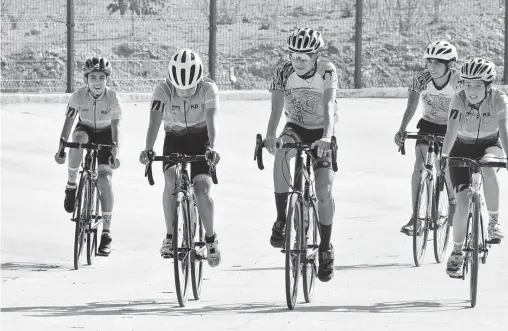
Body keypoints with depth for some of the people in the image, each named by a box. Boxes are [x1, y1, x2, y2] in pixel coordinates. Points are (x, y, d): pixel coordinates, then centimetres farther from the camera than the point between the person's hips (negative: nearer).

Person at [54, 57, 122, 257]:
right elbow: (68, 123, -21)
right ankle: (71, 185, -18)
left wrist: (115, 153, -41)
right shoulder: (78, 96, -21)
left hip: (105, 135, -1)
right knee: (79, 139, -37)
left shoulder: (113, 98, -24)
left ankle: (106, 232, -12)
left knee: (104, 178, -16)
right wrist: (61, 149, -30)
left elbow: (116, 127, -28)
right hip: (85, 130, 1)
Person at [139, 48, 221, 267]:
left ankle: (211, 238, 7)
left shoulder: (208, 89, -24)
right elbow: (155, 120, -32)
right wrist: (148, 149, -50)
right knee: (171, 178, -27)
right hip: (174, 138, 1)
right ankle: (170, 237, -18)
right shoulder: (163, 90, -22)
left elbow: (212, 121, -35)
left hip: (200, 138, -1)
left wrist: (212, 147, -54)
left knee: (202, 190, -17)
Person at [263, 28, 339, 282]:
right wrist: (270, 136, -46)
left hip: (321, 133, -1)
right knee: (281, 154, -35)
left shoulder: (327, 72, -21)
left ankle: (326, 248, 6)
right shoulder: (283, 73, -16)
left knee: (324, 191, -14)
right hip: (296, 128, 1)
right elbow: (277, 108, -27)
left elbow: (329, 107, -35)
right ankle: (281, 219, -26)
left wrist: (326, 138, -52)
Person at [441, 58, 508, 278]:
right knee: (462, 203, -11)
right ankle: (457, 253, 8)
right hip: (462, 148, 0)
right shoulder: (459, 100, -22)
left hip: (489, 146, 0)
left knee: (488, 168, -37)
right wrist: (444, 156, -48)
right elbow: (452, 130, -32)